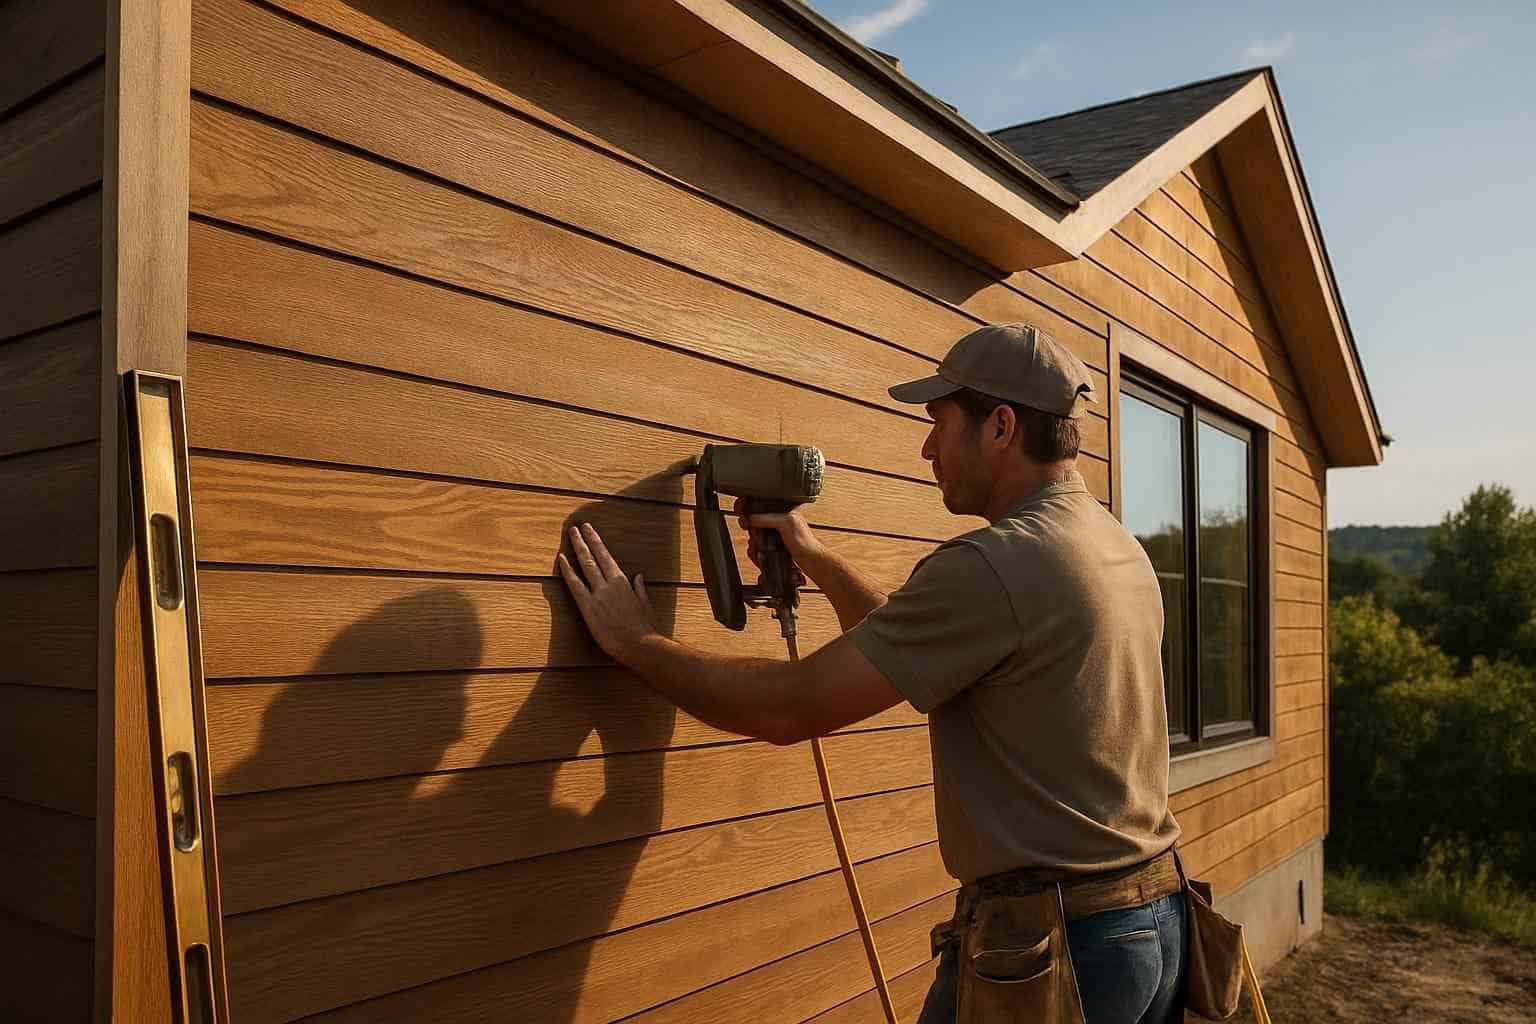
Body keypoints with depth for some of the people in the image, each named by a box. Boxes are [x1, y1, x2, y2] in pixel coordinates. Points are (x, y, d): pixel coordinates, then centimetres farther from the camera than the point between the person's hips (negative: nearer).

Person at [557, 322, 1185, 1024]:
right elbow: (921, 654, 16)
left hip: (1049, 945, -8)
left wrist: (633, 641, -6)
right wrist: (817, 561, 15)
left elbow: (789, 709, -19)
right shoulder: (1125, 551, 7)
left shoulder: (992, 565, -22)